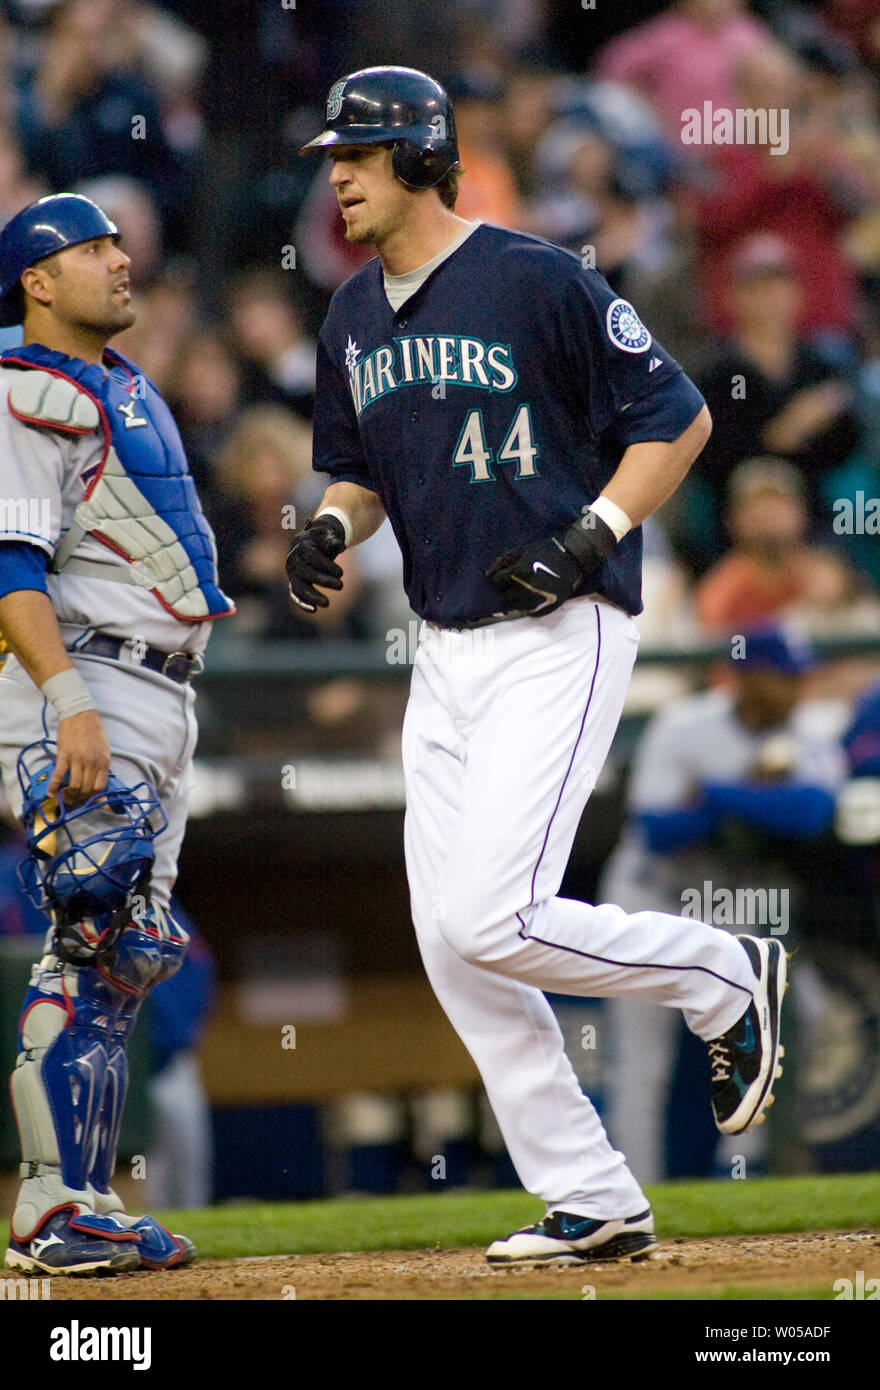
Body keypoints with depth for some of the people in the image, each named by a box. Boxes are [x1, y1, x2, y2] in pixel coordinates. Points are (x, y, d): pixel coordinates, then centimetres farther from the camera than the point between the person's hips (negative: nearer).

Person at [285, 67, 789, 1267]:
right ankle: (595, 1208, 10)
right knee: (451, 947, 3)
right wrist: (331, 526, 1)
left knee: (494, 922, -18)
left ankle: (725, 978, 7)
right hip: (446, 656, 8)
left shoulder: (537, 282, -11)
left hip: (561, 641, -8)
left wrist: (591, 537, -18)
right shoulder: (354, 319, 11)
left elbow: (678, 416, -8)